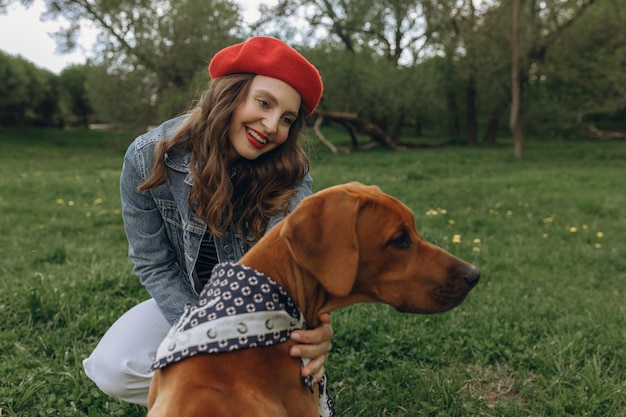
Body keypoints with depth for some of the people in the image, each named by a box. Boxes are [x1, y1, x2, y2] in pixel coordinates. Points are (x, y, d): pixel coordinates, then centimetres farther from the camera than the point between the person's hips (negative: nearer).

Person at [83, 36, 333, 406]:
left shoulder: (290, 174, -22)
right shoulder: (148, 158, -20)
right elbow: (154, 265, -12)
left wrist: (313, 325, -60)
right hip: (187, 302, 1)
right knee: (111, 370, -22)